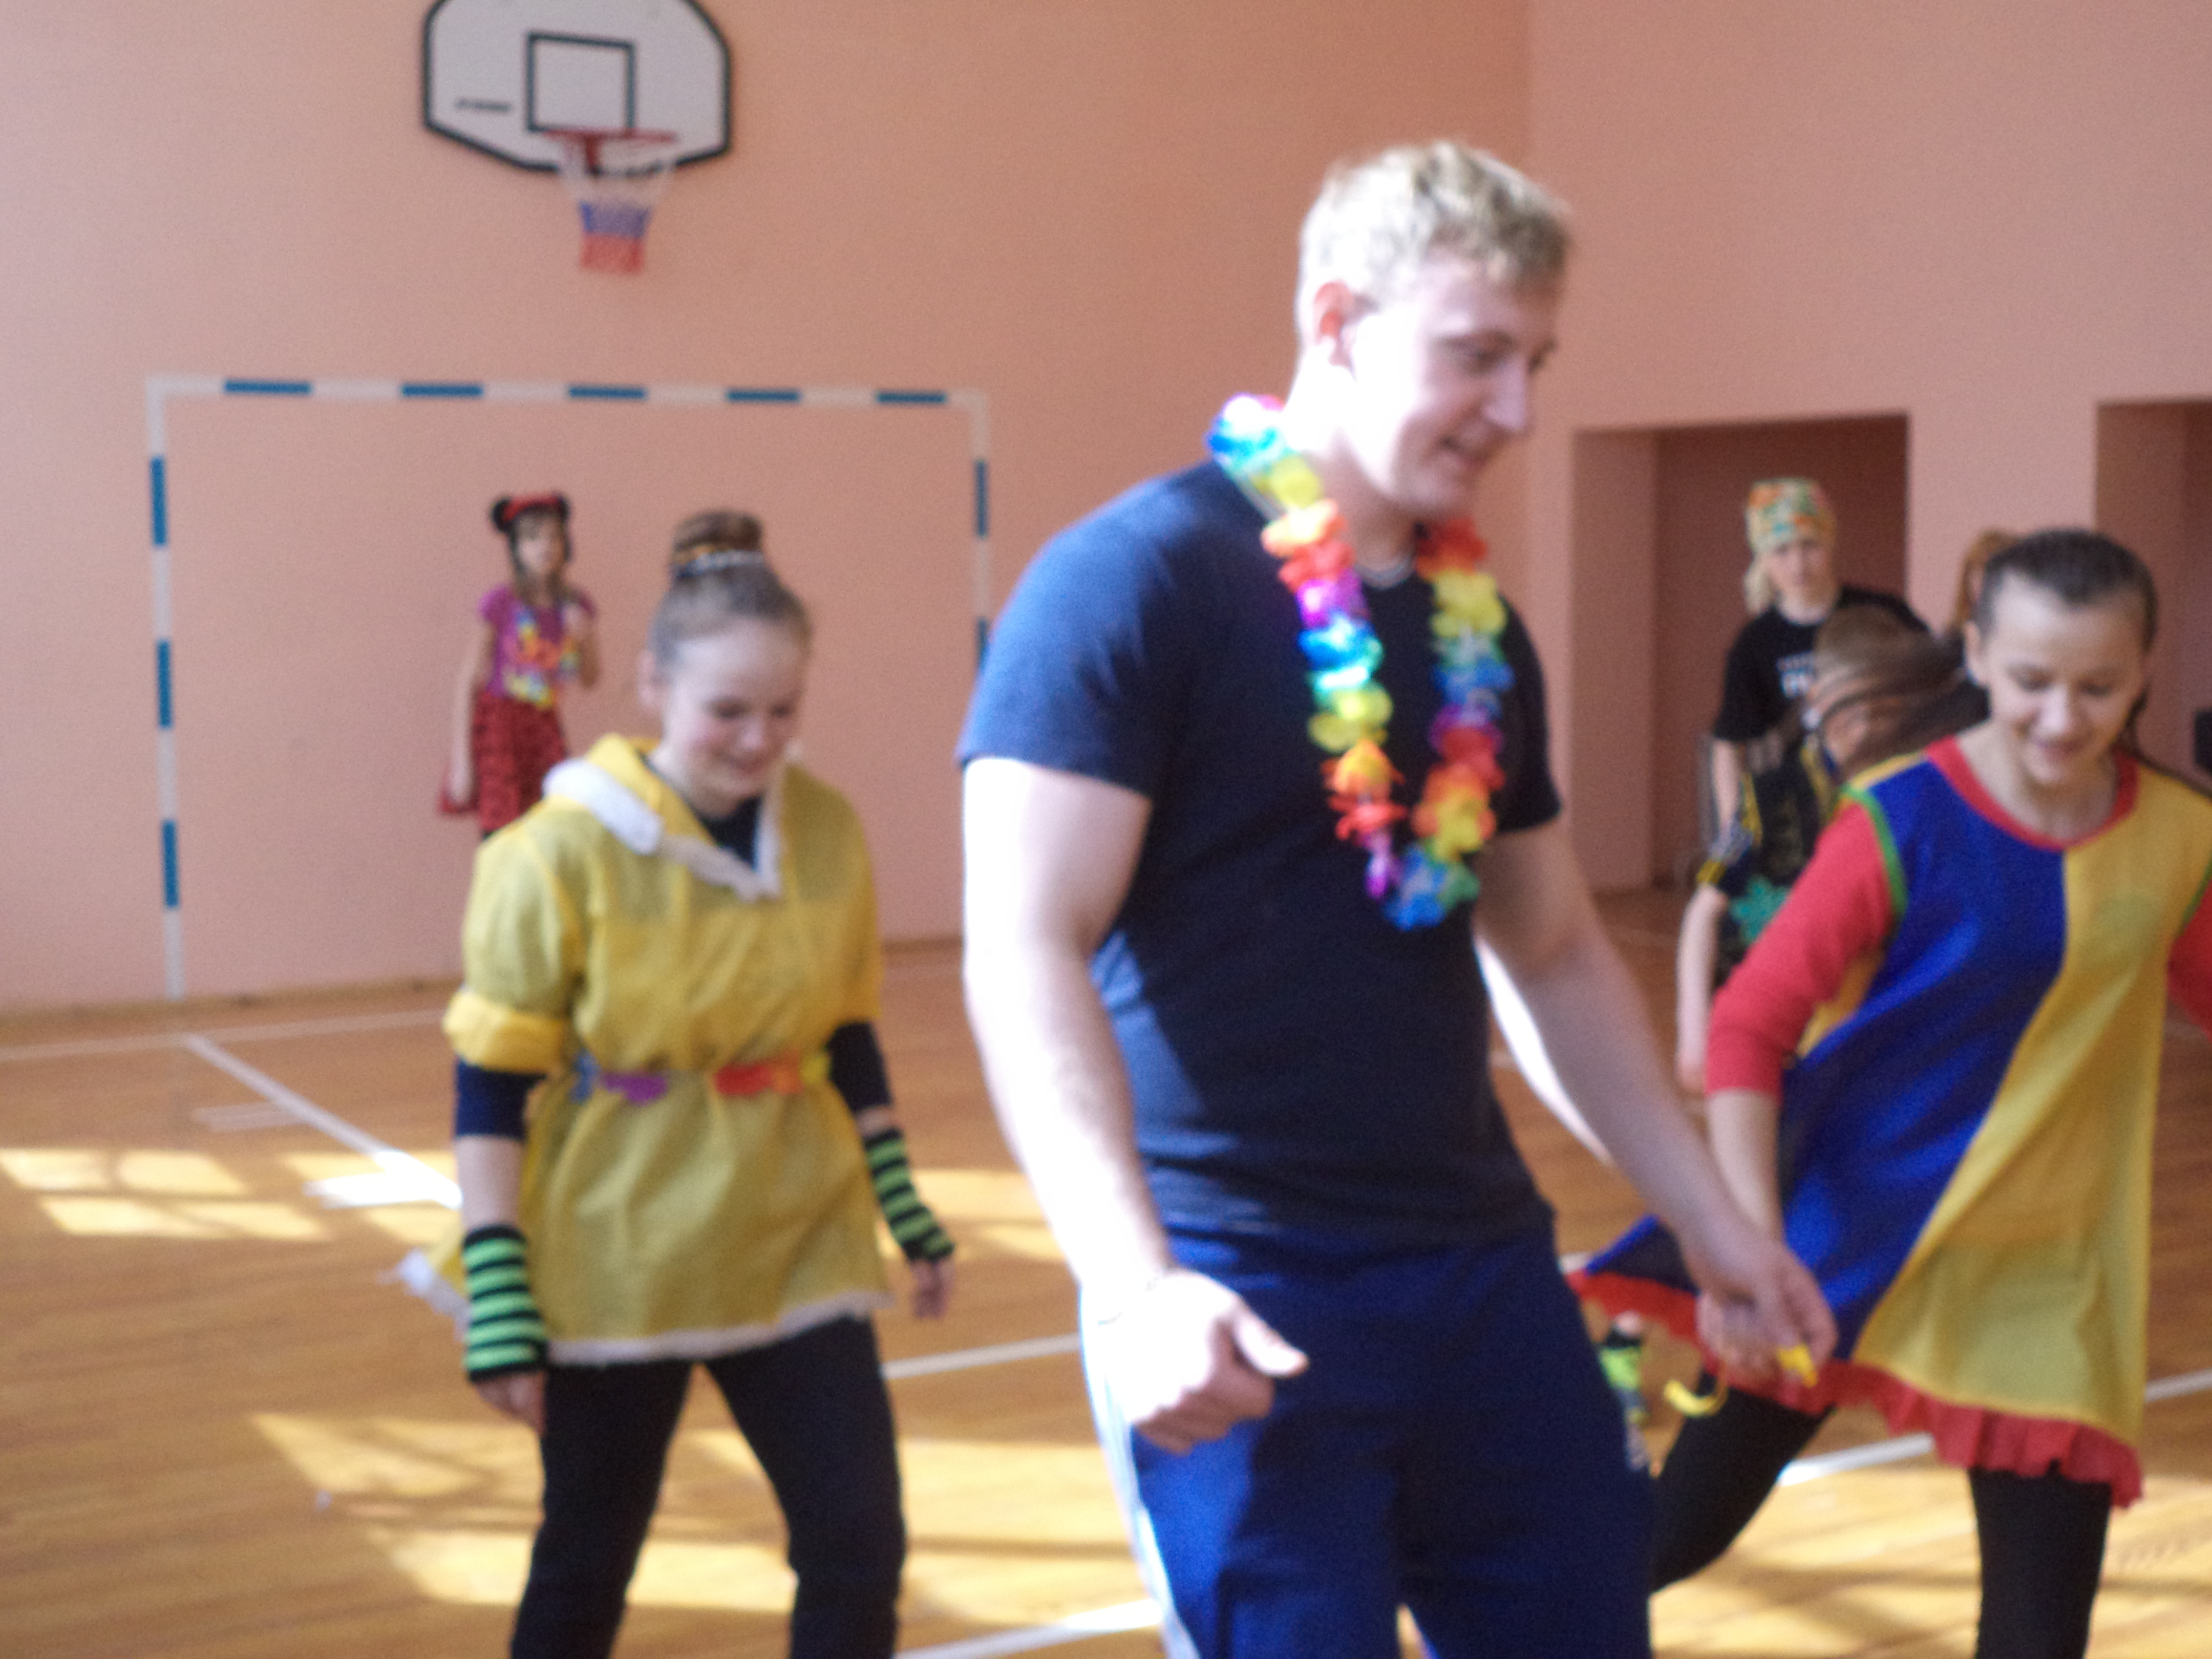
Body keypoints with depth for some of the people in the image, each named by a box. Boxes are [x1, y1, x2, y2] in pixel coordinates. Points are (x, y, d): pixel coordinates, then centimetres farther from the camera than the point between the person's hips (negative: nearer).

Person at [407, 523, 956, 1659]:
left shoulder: (827, 833, -2)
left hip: (795, 1247, 4)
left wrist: (904, 1207, 11)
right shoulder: (562, 852, -15)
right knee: (587, 1566, 12)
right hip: (613, 1267, -3)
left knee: (859, 1545, 2)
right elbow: (491, 1087, -12)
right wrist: (497, 1293, -14)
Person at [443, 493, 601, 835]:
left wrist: (585, 638, -8)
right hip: (496, 722, -4)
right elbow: (468, 683, -7)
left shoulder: (577, 605, 2)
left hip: (545, 724, 4)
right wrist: (461, 760, -10)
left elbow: (590, 681, 13)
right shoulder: (500, 604, -10)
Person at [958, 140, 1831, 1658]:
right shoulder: (1133, 580, -11)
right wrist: (1134, 1282, -28)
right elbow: (1024, 956, -18)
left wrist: (1710, 1218, 19)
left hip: (1487, 1262, 7)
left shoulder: (1478, 620, 10)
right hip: (1243, 1297, -6)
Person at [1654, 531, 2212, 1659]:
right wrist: (1753, 1238, -26)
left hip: (2045, 1280, 3)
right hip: (1843, 1245, -3)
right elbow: (1751, 1024, -18)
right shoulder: (1903, 822, -16)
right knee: (1676, 1529, 8)